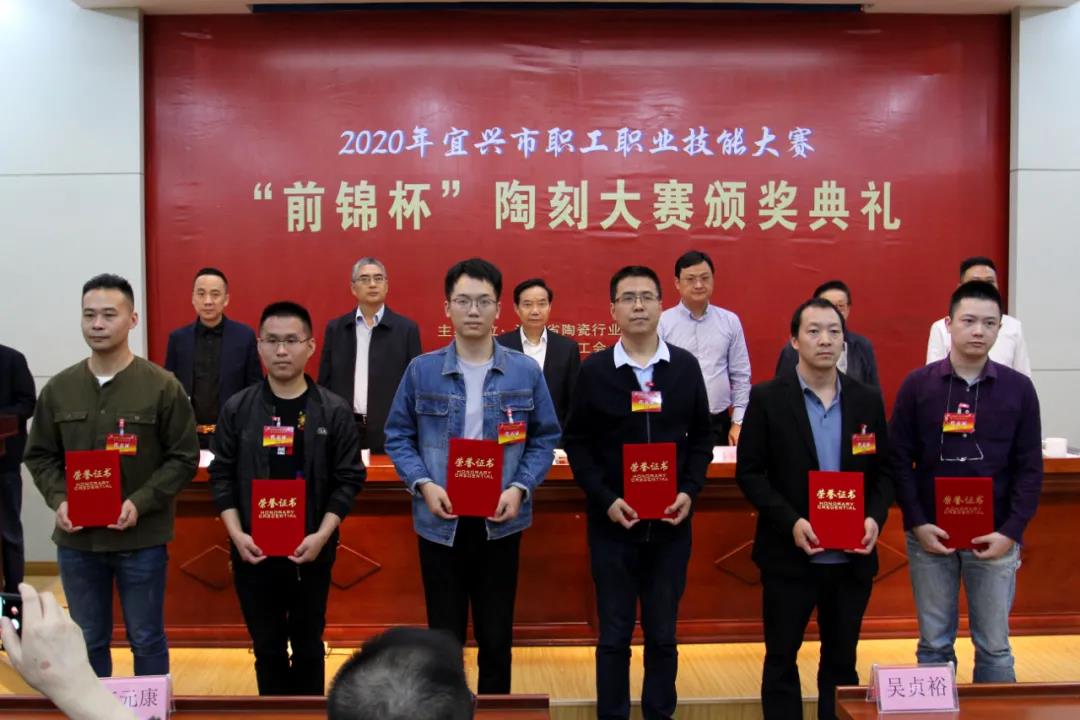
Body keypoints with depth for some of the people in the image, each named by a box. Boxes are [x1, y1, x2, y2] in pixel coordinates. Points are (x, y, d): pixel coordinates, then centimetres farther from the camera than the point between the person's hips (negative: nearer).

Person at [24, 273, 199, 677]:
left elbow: (184, 458, -6)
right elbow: (40, 456, 10)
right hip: (76, 540, 3)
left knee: (147, 640, 11)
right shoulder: (59, 388, 3)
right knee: (88, 641, 17)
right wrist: (58, 499, -8)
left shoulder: (162, 386, -7)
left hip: (141, 539, -3)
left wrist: (141, 503, -18)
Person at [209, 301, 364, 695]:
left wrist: (322, 535, -14)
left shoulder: (335, 410, -3)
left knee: (309, 646, 13)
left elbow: (348, 479, -4)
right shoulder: (237, 408, 0)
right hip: (254, 551, 1)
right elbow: (222, 476, 2)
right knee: (267, 647, 13)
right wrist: (236, 534, -9)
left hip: (311, 551, -1)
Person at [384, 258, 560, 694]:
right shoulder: (421, 371, -1)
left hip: (500, 522, 1)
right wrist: (423, 485, -12)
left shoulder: (525, 372, 0)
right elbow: (398, 436, 3)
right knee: (444, 635, 12)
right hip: (440, 521, 0)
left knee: (496, 636, 13)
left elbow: (545, 439, 4)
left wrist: (520, 488, -11)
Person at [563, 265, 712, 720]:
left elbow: (701, 436, 7)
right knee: (614, 635, 9)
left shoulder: (685, 366, 2)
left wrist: (691, 491, -7)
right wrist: (605, 499, -12)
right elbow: (578, 443, -1)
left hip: (670, 523, 2)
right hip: (612, 523, -1)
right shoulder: (594, 370, -3)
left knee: (663, 634, 12)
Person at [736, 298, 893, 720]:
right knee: (781, 659, 9)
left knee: (842, 661, 14)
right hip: (788, 556, -3)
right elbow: (749, 472, -7)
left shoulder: (868, 400, 5)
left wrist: (876, 517, -9)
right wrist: (790, 522, -18)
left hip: (852, 557, 3)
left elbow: (884, 470, 8)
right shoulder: (767, 398, -5)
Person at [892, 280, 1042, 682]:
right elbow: (899, 460, -1)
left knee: (994, 645, 10)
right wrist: (917, 523, -9)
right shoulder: (917, 385, -1)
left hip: (995, 538, 0)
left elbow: (1030, 468, 1)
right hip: (930, 535, 0)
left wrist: (1011, 531, -8)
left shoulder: (1018, 388, 1)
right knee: (934, 643, 10)